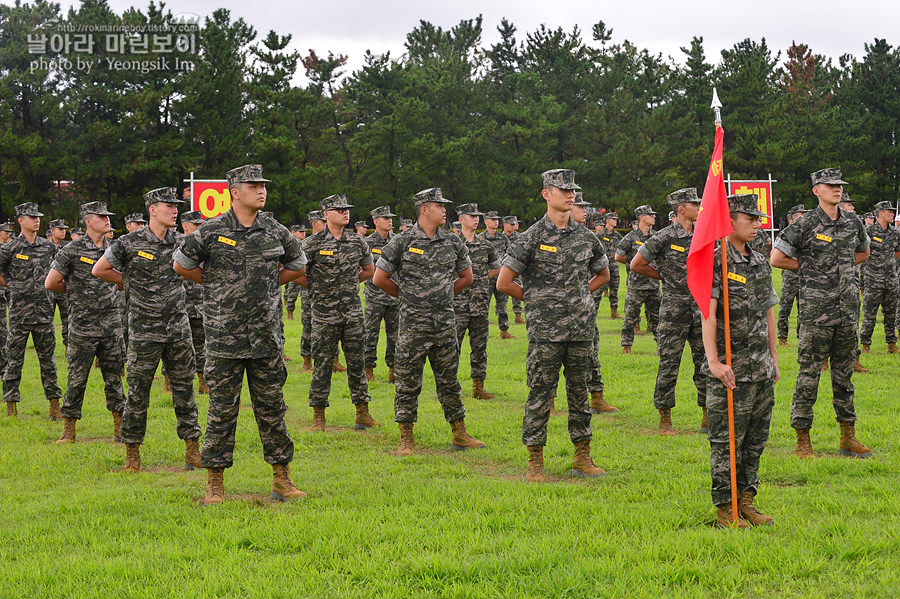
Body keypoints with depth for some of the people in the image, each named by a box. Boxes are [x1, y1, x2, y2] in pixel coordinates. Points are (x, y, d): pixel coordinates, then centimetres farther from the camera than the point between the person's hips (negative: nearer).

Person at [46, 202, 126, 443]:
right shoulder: (73, 250, -5)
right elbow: (50, 283, -3)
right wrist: (75, 291, 6)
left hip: (111, 322, 4)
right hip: (82, 323, -4)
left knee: (114, 376, 7)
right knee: (77, 378, 0)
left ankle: (120, 427, 14)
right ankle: (69, 429, 10)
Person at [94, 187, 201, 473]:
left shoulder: (181, 243, 4)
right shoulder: (130, 243, -6)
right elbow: (99, 269, 5)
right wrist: (130, 283, 6)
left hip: (178, 330, 3)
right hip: (144, 331, -3)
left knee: (184, 390, 6)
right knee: (137, 393, 2)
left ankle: (193, 449, 13)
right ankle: (132, 452, 13)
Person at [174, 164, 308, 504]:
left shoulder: (277, 232, 6)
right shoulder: (211, 232, -2)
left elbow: (297, 266, 21)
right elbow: (181, 266, 9)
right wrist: (216, 286, 8)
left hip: (266, 337, 2)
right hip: (224, 339, -2)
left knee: (272, 408, 8)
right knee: (221, 410, 2)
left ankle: (282, 478, 16)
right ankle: (215, 482, 11)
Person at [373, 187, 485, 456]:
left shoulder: (453, 242, 7)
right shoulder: (402, 242, -6)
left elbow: (466, 276, 19)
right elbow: (380, 278, 0)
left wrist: (443, 295, 13)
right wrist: (408, 296, 6)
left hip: (445, 322, 4)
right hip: (413, 323, -4)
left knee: (449, 380, 11)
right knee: (408, 383, 1)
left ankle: (459, 435, 19)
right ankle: (406, 439, 10)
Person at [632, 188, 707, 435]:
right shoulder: (664, 238, -7)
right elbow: (636, 265, -2)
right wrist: (665, 276, 3)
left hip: (701, 308, 5)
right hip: (674, 310, -5)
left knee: (706, 361, 6)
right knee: (669, 364, -2)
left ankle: (708, 417, 15)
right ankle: (664, 419, 6)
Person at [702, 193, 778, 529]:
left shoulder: (761, 263, 13)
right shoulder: (715, 262, -10)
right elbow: (708, 314, -19)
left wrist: (774, 359, 17)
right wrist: (713, 361, -27)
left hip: (762, 369, 7)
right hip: (730, 369, -7)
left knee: (756, 439, 12)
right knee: (727, 441, -1)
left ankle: (746, 501, 23)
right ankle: (725, 509, 7)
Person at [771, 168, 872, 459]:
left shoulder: (853, 222, 8)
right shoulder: (805, 224, -7)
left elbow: (863, 252, 26)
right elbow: (776, 258, -6)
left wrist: (840, 268, 11)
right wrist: (809, 267, -1)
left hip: (848, 307, 5)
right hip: (816, 308, -5)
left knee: (844, 372, 11)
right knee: (809, 373, -2)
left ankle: (848, 437, 19)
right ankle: (802, 441, 4)